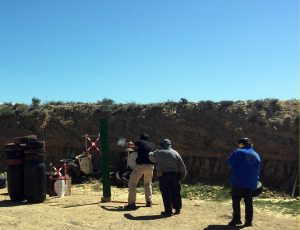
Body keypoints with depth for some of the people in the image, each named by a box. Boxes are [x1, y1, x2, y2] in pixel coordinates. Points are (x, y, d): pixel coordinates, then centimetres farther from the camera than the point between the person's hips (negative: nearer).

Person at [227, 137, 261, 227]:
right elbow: (258, 171, 15)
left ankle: (236, 219, 0)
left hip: (238, 181, -5)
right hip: (251, 183, 5)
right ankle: (248, 221, 11)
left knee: (236, 200, 2)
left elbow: (230, 162, -13)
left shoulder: (238, 152, -7)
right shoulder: (256, 155, 12)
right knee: (248, 201, 10)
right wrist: (255, 181, 21)